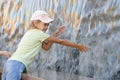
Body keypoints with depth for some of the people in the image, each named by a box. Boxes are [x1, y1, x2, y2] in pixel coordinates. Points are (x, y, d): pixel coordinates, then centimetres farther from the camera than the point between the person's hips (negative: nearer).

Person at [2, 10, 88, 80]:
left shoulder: (31, 33, 22)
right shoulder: (39, 34, -4)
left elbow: (46, 47, 25)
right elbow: (60, 41, 2)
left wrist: (55, 34, 21)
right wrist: (77, 46, 11)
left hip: (10, 63, 10)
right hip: (16, 66, -10)